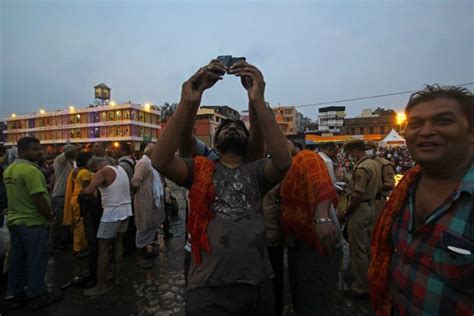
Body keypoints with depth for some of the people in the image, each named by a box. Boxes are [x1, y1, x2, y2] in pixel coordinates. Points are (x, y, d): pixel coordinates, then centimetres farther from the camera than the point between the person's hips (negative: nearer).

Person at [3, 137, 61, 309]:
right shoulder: (30, 170, -22)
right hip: (33, 222, -9)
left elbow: (17, 196, 14)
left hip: (14, 220, 9)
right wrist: (49, 215, -12)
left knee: (18, 258, 19)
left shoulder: (9, 170, 8)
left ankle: (17, 292, 32)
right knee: (36, 260, 4)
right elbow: (38, 199, -26)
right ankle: (37, 296, 16)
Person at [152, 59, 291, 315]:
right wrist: (187, 104, -25)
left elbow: (283, 161, -20)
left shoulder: (256, 171, 1)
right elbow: (160, 160, -17)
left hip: (257, 285, 3)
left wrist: (258, 101, -25)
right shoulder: (199, 169, 1)